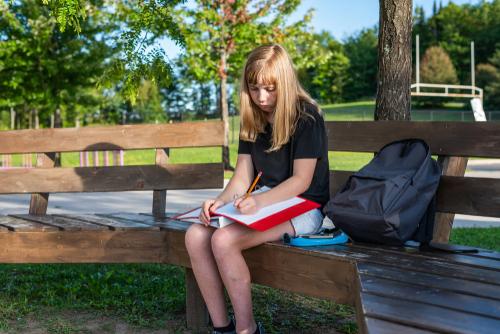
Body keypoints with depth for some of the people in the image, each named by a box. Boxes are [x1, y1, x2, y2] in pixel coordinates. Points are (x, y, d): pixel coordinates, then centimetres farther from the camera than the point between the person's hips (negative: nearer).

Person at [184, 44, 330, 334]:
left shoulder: (306, 117, -10)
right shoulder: (253, 120, 11)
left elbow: (301, 181, -15)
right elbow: (243, 178, 7)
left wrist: (259, 201, -29)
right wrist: (221, 201, -14)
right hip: (263, 204, 7)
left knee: (224, 239, -29)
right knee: (196, 235, -16)